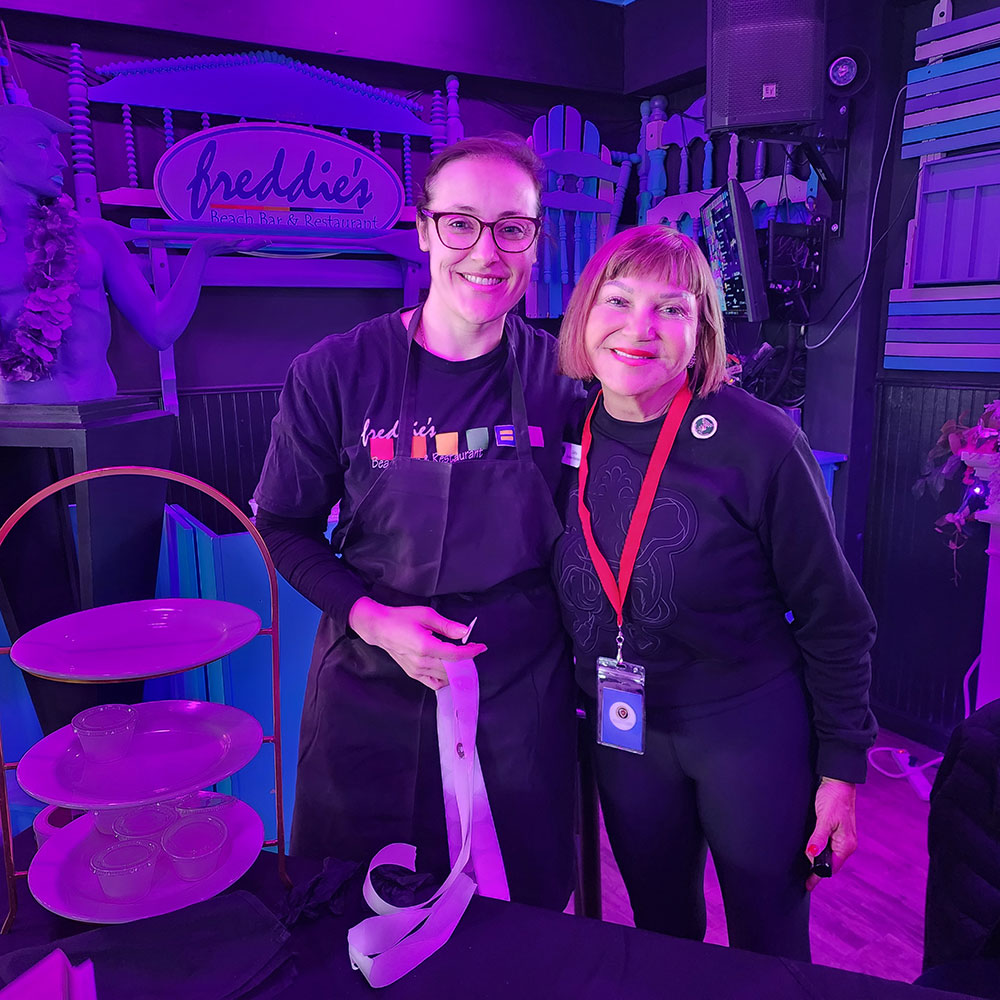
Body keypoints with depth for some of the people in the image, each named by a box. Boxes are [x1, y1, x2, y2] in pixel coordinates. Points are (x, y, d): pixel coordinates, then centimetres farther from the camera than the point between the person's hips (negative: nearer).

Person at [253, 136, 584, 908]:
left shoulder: (560, 377, -7)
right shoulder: (336, 373, -11)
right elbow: (284, 527, -2)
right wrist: (371, 617, -15)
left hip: (521, 693, 1)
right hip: (372, 688, 0)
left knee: (528, 912, 22)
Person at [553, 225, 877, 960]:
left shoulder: (758, 442, -19)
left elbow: (834, 620, -10)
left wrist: (842, 767, -6)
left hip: (750, 732, -3)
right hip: (621, 734, 4)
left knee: (770, 943, 17)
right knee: (659, 934, 23)